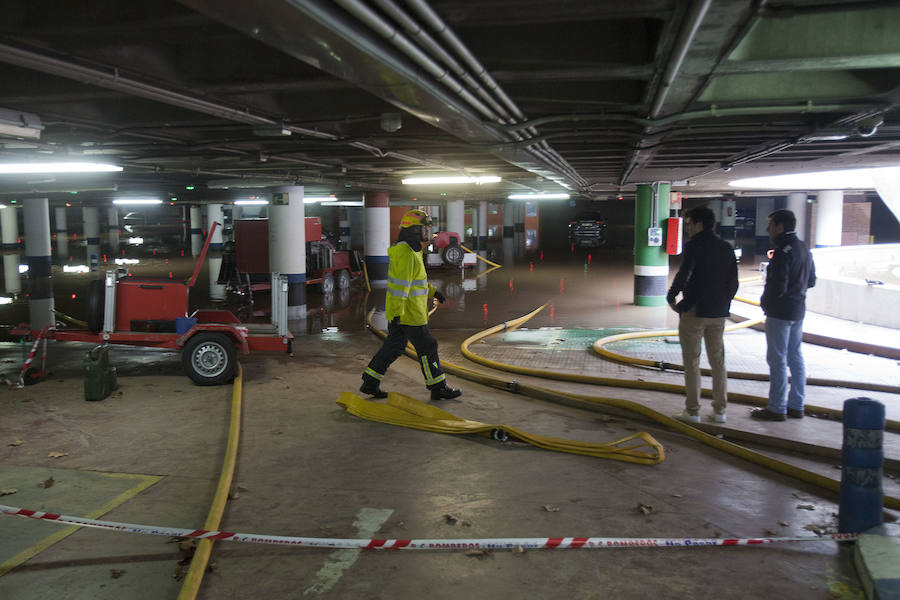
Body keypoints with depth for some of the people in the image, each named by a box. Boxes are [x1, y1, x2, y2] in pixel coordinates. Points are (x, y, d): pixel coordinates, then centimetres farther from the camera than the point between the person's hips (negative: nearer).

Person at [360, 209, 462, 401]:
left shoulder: (409, 250, 12)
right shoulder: (406, 254, -21)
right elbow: (400, 285, -25)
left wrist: (432, 291, 26)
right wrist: (397, 313, -27)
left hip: (399, 313, 10)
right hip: (407, 314, -10)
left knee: (393, 347, 15)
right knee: (427, 348, 0)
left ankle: (370, 383, 19)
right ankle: (438, 388, 9)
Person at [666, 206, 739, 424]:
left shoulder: (695, 245, -11)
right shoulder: (727, 247, 9)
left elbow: (683, 275, -20)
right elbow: (733, 282, 11)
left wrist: (671, 297, -6)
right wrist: (724, 304, 19)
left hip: (694, 312, -6)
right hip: (718, 313, 6)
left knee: (692, 361, 2)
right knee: (718, 361, 13)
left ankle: (692, 411, 5)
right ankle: (719, 410, 17)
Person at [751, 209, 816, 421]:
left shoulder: (782, 252, -19)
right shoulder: (803, 249, 10)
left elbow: (778, 287, -22)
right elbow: (811, 280, 19)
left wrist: (765, 301, -6)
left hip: (780, 312, -9)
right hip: (798, 310, 9)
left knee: (777, 360, -2)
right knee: (795, 357, 14)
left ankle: (776, 408, 3)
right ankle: (796, 406, 21)